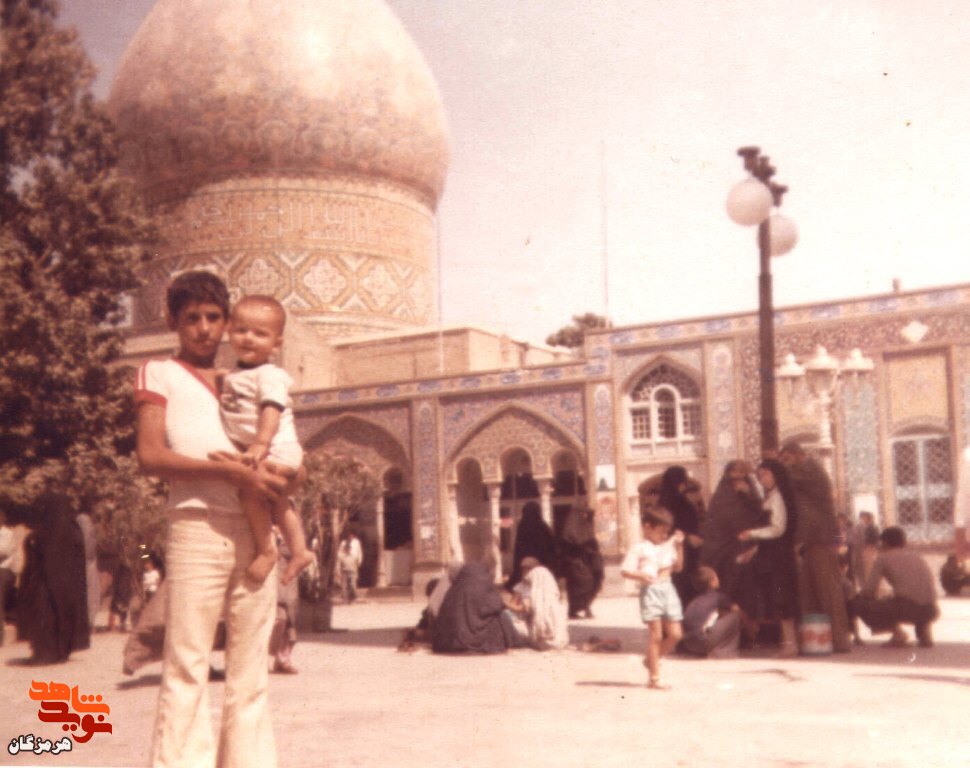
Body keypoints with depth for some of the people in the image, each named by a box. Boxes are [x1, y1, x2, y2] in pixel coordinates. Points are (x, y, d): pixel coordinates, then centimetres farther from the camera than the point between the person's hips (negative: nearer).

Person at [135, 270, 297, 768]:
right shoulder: (159, 374, 8)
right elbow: (150, 456, -7)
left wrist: (280, 478, -4)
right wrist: (229, 471, -17)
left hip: (254, 534, 5)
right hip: (196, 528, -4)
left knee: (250, 673, 6)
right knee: (186, 670, -6)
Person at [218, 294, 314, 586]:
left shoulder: (269, 375, -15)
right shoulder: (235, 374, 13)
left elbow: (272, 409, -28)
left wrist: (260, 445, -37)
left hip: (276, 450, -11)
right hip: (251, 449, 11)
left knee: (249, 487, -25)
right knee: (276, 498, 21)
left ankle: (267, 550, -13)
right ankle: (298, 549, 35)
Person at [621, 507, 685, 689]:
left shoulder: (668, 545, 13)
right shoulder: (640, 549, -6)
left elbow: (677, 566, 18)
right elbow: (625, 570, -10)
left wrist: (679, 546, 8)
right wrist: (641, 575, -28)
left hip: (668, 589, 6)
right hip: (651, 591, -6)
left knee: (675, 634, 5)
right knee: (656, 635, -3)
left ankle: (651, 659, 27)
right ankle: (654, 677, 5)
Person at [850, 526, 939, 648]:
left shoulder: (883, 557, 10)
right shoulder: (917, 557, 26)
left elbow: (868, 591, 4)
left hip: (906, 608, -6)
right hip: (930, 611, 6)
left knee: (856, 603, 8)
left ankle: (897, 633, -2)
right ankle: (924, 631, 11)